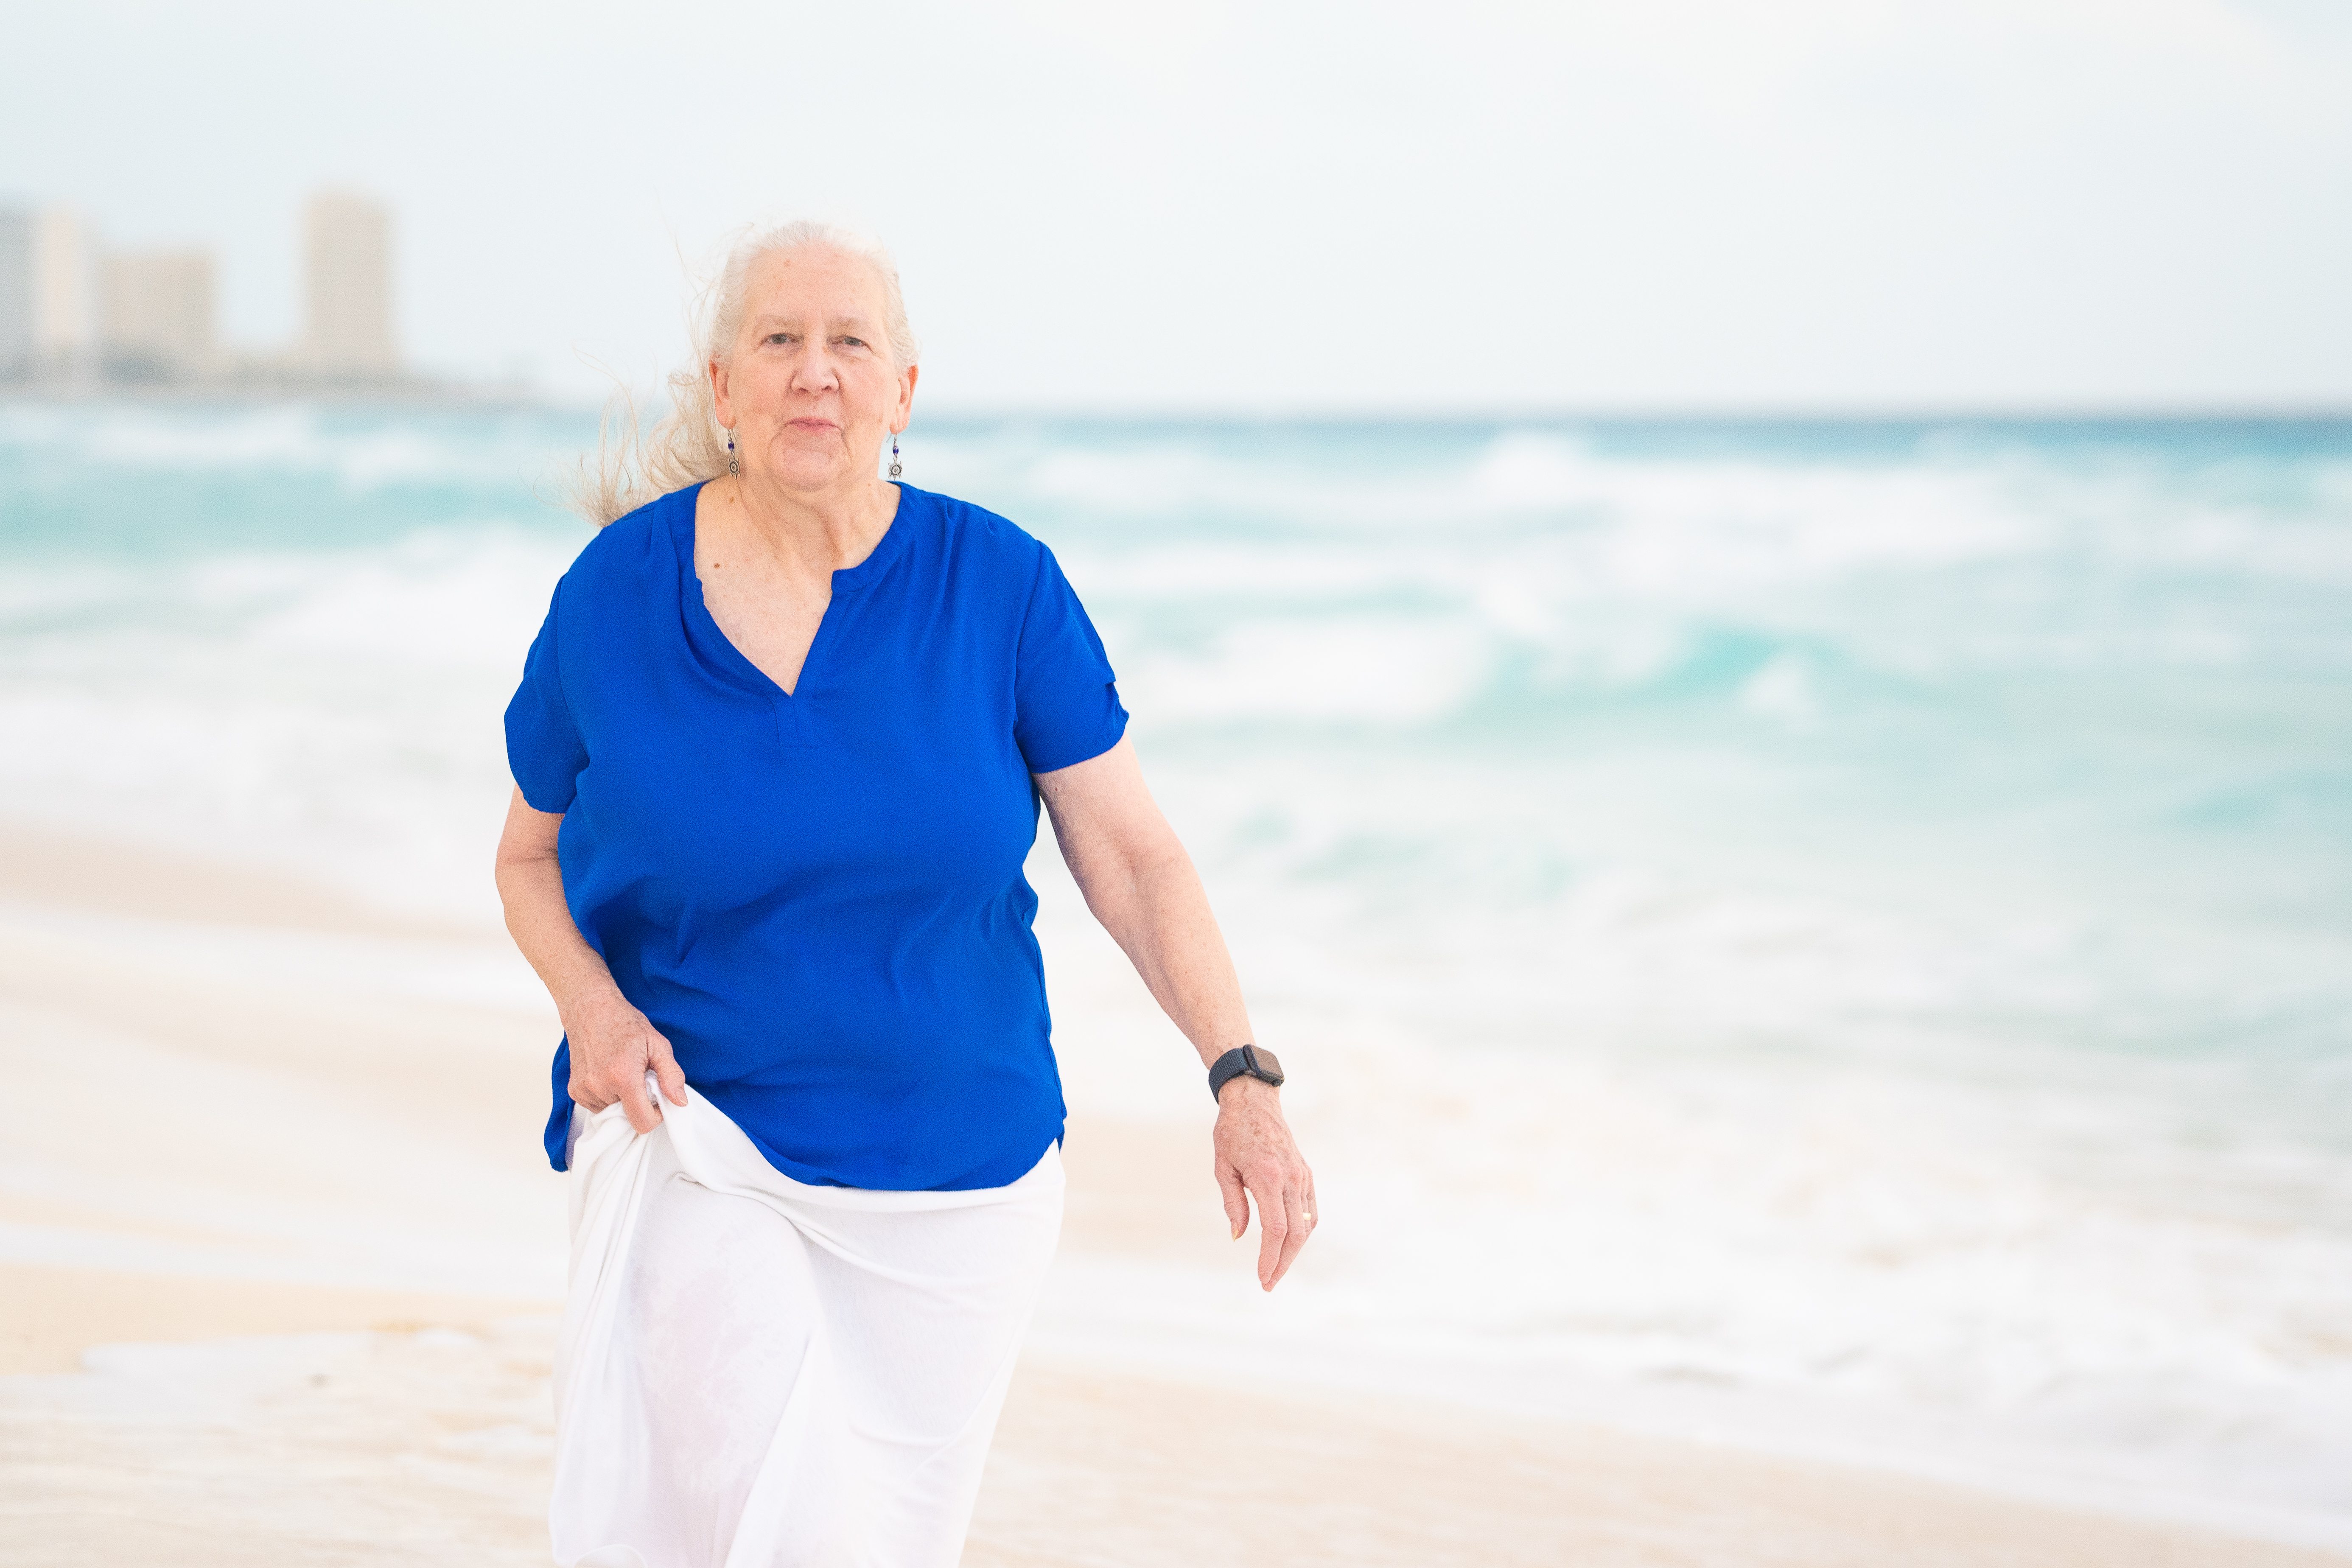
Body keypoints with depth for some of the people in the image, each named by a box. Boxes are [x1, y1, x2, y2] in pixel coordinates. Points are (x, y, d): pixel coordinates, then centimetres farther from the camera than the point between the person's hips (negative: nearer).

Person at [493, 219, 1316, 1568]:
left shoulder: (1001, 586, -7)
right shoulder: (614, 595, -5)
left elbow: (1135, 857, -5)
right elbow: (531, 857, 7)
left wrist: (1245, 1080, -16)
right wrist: (593, 1010, -13)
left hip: (956, 1183, 2)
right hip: (696, 1143, -1)